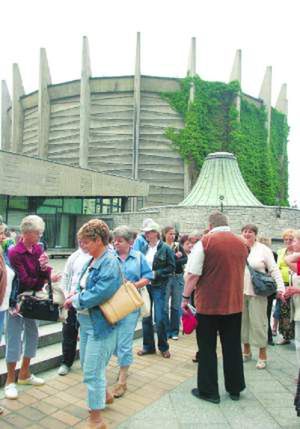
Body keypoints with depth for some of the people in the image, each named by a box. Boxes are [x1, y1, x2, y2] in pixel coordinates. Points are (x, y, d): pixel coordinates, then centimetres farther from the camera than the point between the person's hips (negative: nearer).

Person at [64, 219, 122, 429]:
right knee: (87, 364, 24)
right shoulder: (93, 260, 5)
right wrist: (77, 293, -3)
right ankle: (104, 395, 48)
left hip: (100, 324, -9)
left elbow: (99, 293, -28)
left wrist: (75, 300, -15)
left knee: (92, 371, 0)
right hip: (87, 321, 9)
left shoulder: (109, 263, -22)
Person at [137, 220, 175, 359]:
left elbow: (171, 267, -8)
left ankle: (163, 347, 19)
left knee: (160, 318, -1)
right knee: (145, 317, 11)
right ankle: (148, 346, 26)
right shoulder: (144, 248, 6)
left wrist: (156, 273, -15)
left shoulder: (165, 248, -7)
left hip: (159, 287, -4)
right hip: (145, 286, 5)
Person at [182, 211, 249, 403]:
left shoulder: (205, 242, -12)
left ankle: (209, 391, 17)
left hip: (208, 303, -5)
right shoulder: (241, 243, 5)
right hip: (235, 303, 5)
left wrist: (186, 297, -4)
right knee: (233, 347, 16)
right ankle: (235, 389, 28)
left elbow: (193, 274, -14)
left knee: (207, 348, 8)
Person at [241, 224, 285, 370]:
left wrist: (280, 288, -14)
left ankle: (262, 355, 16)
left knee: (258, 323, 0)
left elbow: (274, 270, -4)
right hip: (240, 292, 3)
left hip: (257, 293, -3)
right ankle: (246, 351, 28)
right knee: (243, 321, 12)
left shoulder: (263, 249, -3)